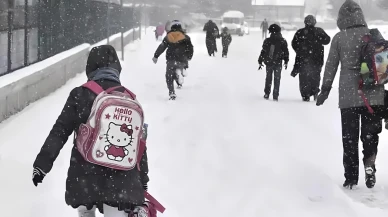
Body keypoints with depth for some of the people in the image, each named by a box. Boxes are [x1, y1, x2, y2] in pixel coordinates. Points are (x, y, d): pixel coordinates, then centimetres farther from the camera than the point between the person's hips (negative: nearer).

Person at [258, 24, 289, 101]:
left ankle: (267, 94, 16)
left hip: (268, 63, 1)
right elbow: (286, 52, -1)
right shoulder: (283, 41, -5)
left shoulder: (267, 41, -6)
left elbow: (263, 52, -2)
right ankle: (275, 96, 6)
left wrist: (260, 62, 7)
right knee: (277, 79, 8)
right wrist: (286, 62, 11)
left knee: (268, 78, 16)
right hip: (278, 63, -1)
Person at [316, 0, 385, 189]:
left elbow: (330, 66, 1)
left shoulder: (339, 38, -3)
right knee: (370, 133, 10)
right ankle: (369, 162, -15)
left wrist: (325, 90, 11)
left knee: (349, 137, 9)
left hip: (348, 96, -1)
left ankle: (351, 177, 10)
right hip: (374, 95, 1)